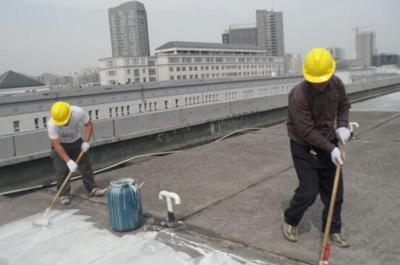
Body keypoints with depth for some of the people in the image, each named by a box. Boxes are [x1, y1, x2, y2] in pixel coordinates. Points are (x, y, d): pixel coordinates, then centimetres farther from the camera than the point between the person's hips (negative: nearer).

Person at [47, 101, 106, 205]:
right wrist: (68, 161, -36)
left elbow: (89, 125, -14)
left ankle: (92, 188, 18)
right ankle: (64, 194, 8)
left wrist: (86, 142, -24)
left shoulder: (79, 112, -32)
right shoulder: (51, 124, -35)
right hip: (60, 144, -2)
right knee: (62, 171, -7)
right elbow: (57, 145, -31)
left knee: (85, 165, 5)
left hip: (76, 141, 2)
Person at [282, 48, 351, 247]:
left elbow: (343, 105, 11)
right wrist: (331, 148, -24)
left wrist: (342, 125, -7)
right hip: (304, 148, -6)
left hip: (329, 143, 6)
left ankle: (333, 230, 29)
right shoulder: (299, 96, -27)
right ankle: (290, 221, 24)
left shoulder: (336, 84, -8)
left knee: (334, 190, 9)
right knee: (308, 192, -4)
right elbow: (307, 132, -24)